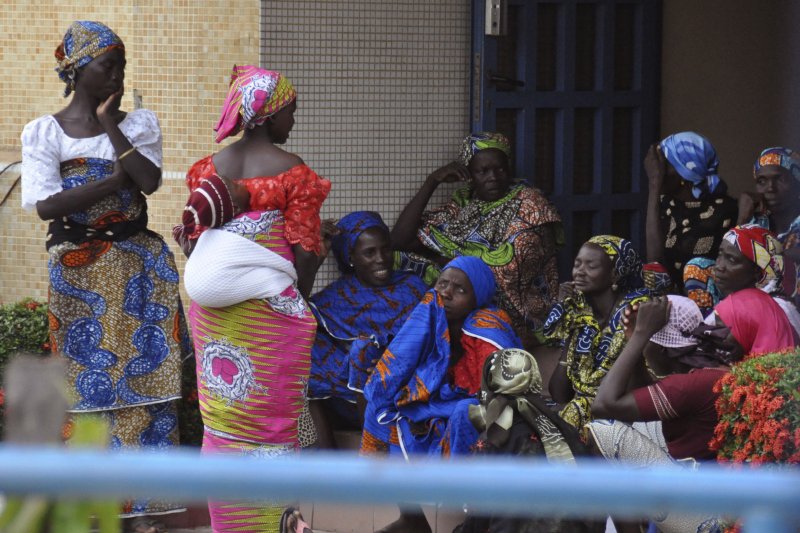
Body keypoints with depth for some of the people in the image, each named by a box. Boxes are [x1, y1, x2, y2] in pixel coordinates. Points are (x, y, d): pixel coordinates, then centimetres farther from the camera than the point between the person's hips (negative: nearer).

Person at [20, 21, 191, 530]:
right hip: (78, 273, -1)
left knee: (143, 373, -1)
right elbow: (45, 204, -11)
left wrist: (109, 125, -10)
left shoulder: (141, 123, 5)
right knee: (88, 381, 1)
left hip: (140, 268, 1)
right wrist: (113, 182, -13)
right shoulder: (43, 133, 0)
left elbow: (150, 180, -12)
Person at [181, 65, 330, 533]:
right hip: (271, 305, -4)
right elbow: (305, 251, -9)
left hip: (213, 312, 5)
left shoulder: (209, 168, 4)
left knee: (222, 411, 11)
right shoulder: (292, 171, -10)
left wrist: (213, 287, 16)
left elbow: (197, 238, 7)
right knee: (271, 413, 2)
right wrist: (298, 298, 5)